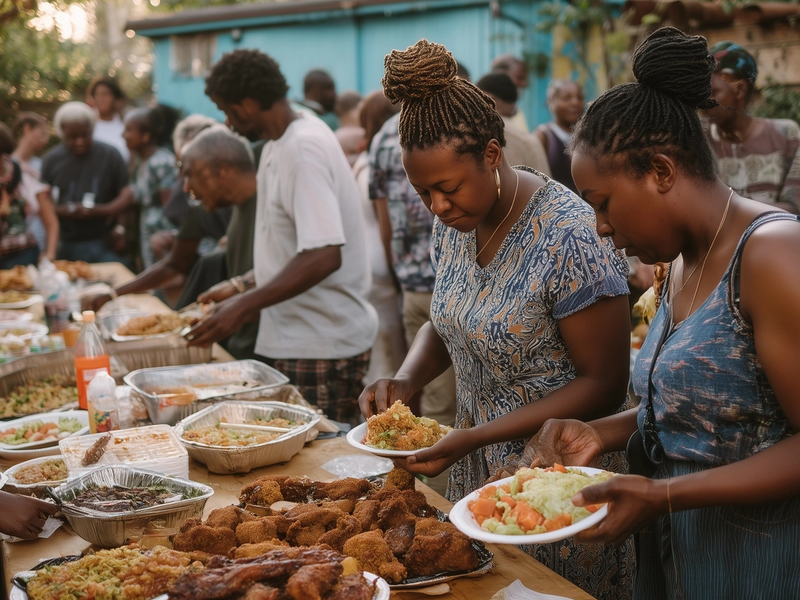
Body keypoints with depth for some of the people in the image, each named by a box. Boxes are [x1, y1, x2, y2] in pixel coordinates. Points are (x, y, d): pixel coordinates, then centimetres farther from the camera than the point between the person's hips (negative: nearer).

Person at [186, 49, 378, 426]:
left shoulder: (304, 147, -18)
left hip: (321, 347, -10)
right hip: (292, 339, 10)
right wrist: (241, 288, 16)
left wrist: (243, 305, -24)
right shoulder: (277, 146, 15)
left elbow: (324, 256, -27)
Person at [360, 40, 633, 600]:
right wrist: (405, 380, -8)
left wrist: (476, 437, -25)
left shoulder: (571, 237, -24)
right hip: (477, 469, 7)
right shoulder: (455, 223, -1)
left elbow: (605, 385, -21)